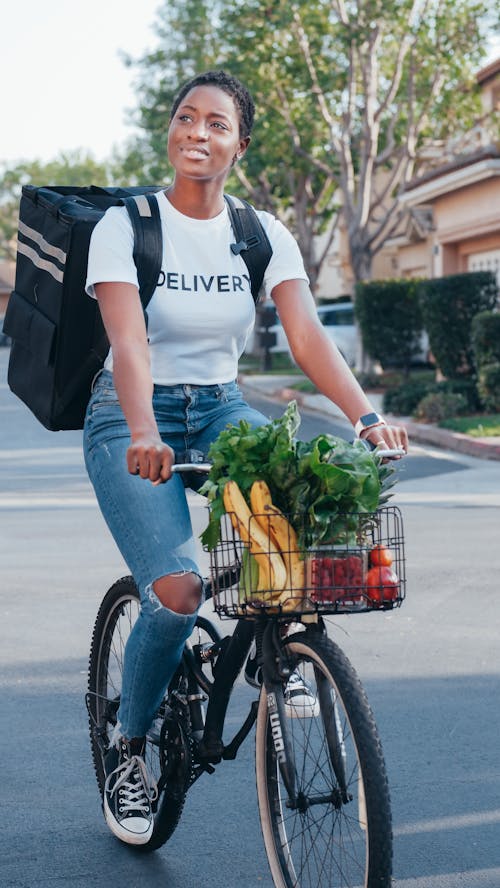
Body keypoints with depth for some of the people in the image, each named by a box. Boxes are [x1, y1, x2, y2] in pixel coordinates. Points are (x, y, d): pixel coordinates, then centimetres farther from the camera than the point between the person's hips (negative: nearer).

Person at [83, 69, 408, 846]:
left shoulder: (263, 235, -1)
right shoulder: (124, 225, -12)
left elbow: (307, 335, -13)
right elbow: (129, 344, -26)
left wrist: (366, 417, -30)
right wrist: (145, 434, -44)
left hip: (219, 408, 3)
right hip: (132, 416, -3)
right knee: (178, 592, -23)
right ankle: (128, 748, 4)